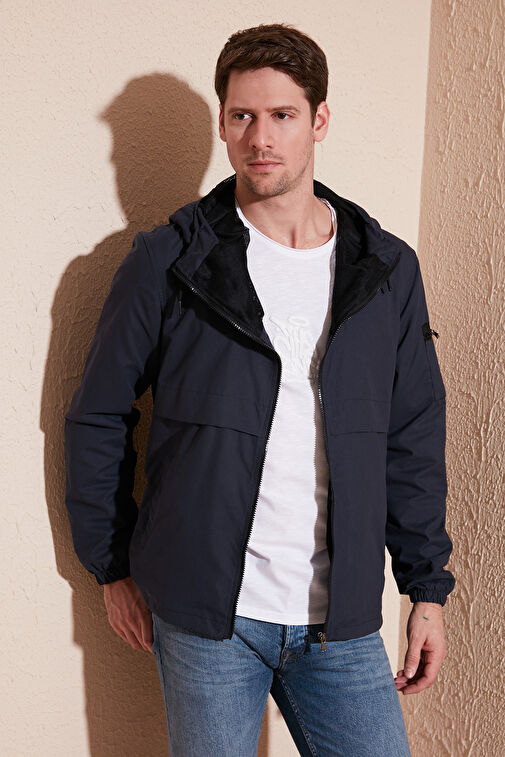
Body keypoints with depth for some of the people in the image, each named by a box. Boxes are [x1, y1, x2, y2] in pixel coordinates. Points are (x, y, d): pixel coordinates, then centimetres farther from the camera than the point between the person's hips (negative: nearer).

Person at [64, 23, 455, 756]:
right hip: (206, 616, -2)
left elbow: (414, 440, 7)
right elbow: (98, 420, 2)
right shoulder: (168, 261, -6)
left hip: (341, 618, 2)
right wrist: (113, 567, 4)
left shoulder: (388, 269, 2)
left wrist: (428, 586, 6)